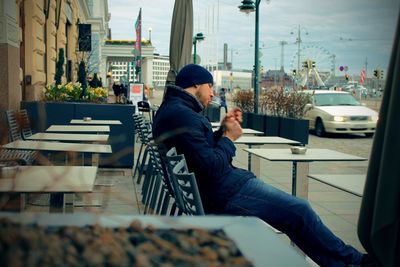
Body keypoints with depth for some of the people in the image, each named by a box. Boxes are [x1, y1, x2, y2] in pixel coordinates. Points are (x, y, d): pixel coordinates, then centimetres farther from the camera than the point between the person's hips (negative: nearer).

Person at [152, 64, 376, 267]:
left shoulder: (171, 109, 12)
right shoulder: (182, 115, -22)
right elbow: (212, 167, -25)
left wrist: (222, 131, 4)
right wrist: (229, 138, -10)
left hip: (211, 188, 11)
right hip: (222, 193, -11)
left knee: (296, 210, 16)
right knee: (300, 210, -3)